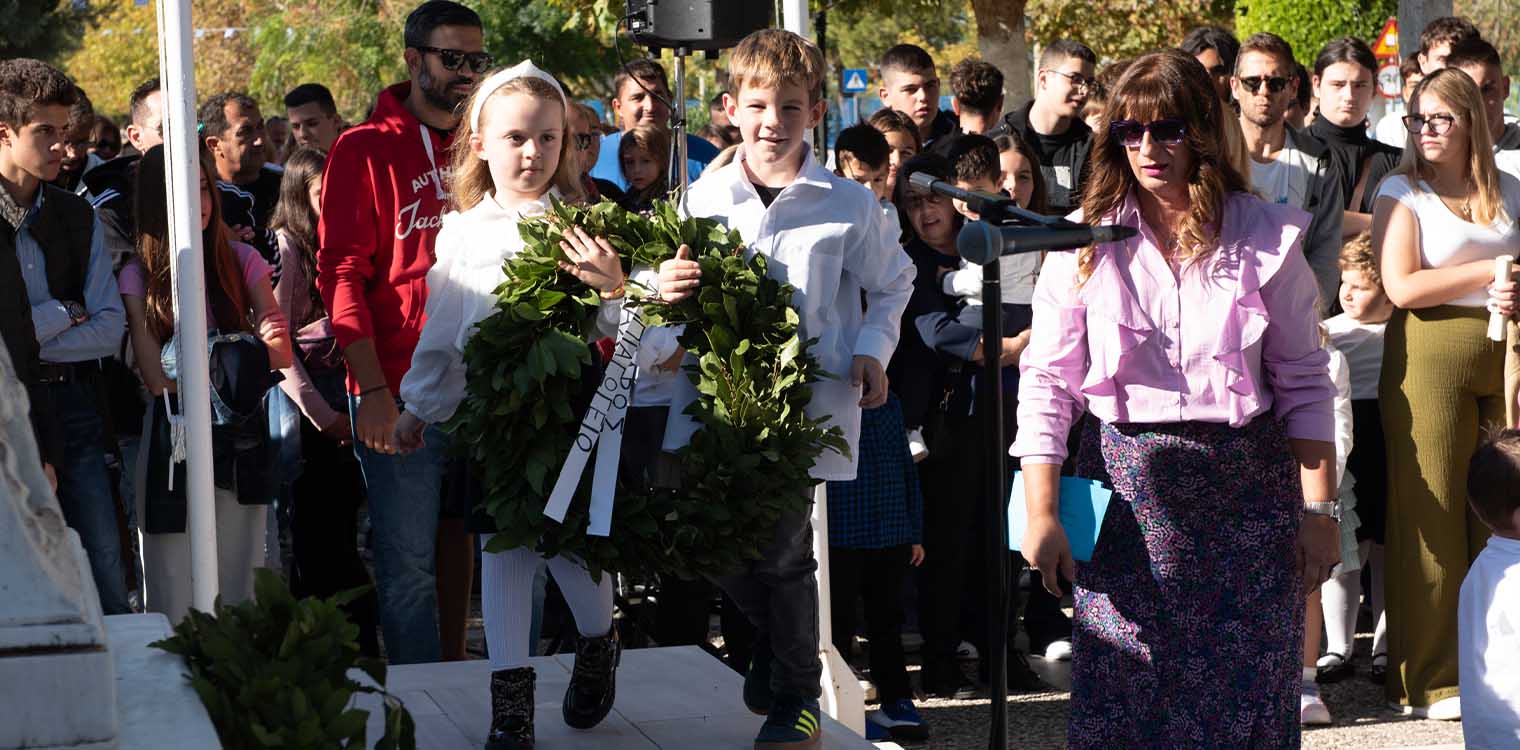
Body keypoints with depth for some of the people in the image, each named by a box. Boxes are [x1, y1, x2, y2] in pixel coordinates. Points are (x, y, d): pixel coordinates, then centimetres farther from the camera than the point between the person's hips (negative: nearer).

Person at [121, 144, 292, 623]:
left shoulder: (241, 261, 7)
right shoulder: (138, 276, 0)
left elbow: (281, 354, 1)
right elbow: (157, 378, -7)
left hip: (240, 439, 2)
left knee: (239, 592, 5)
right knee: (178, 602, -3)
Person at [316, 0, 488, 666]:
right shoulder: (365, 150, -2)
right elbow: (341, 272, -7)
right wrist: (373, 390, -15)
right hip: (399, 395, -4)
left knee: (458, 537, 12)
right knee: (408, 560, -3)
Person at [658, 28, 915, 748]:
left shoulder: (849, 204, 0)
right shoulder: (704, 197, 4)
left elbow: (891, 284, 13)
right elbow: (680, 290, 12)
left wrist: (871, 350, -2)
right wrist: (663, 286, -11)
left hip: (807, 400, -3)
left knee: (782, 551, -2)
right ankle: (775, 633, 36)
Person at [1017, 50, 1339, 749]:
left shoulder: (1266, 236, 2)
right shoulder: (1086, 241, 2)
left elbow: (1304, 381, 4)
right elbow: (1047, 381, 1)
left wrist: (1319, 509, 0)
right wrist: (1041, 513, -5)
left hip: (1249, 488, 0)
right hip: (1128, 487, 0)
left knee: (1249, 691, 2)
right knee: (1122, 692, 0)